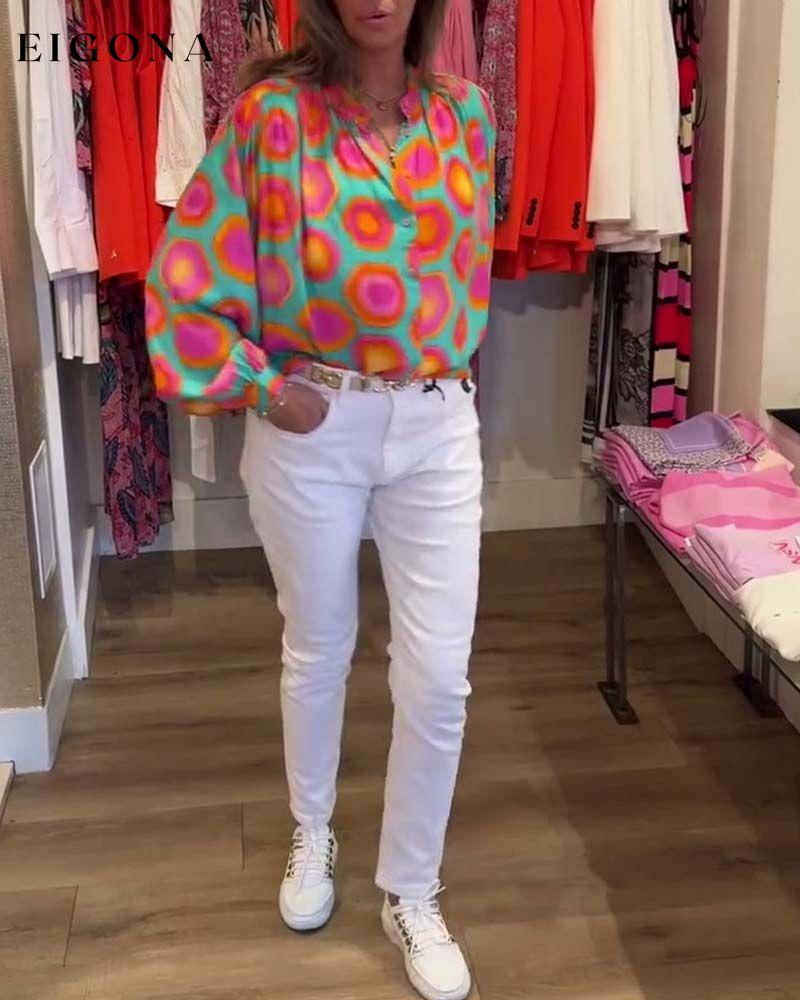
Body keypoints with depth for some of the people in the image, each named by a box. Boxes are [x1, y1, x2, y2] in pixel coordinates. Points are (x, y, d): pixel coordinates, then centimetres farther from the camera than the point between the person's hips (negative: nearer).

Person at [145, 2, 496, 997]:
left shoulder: (466, 113, 3)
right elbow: (190, 270, -5)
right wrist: (258, 388, -8)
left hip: (436, 426, 2)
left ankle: (410, 890, 23)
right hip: (312, 430, -2)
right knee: (317, 650, 15)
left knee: (438, 674, 2)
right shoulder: (272, 112, -8)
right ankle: (313, 835, 42)